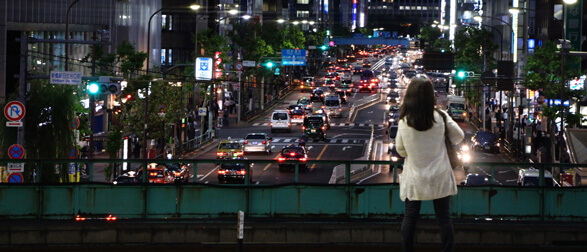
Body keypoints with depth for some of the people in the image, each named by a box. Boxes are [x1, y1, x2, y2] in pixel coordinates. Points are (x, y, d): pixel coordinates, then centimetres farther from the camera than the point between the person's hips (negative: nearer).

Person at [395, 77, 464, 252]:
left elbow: (400, 150, 0)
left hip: (415, 178, 0)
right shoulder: (440, 117, -10)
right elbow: (458, 136, 4)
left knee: (410, 217, 11)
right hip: (440, 177, 1)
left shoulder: (404, 121, -12)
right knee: (444, 218, 8)